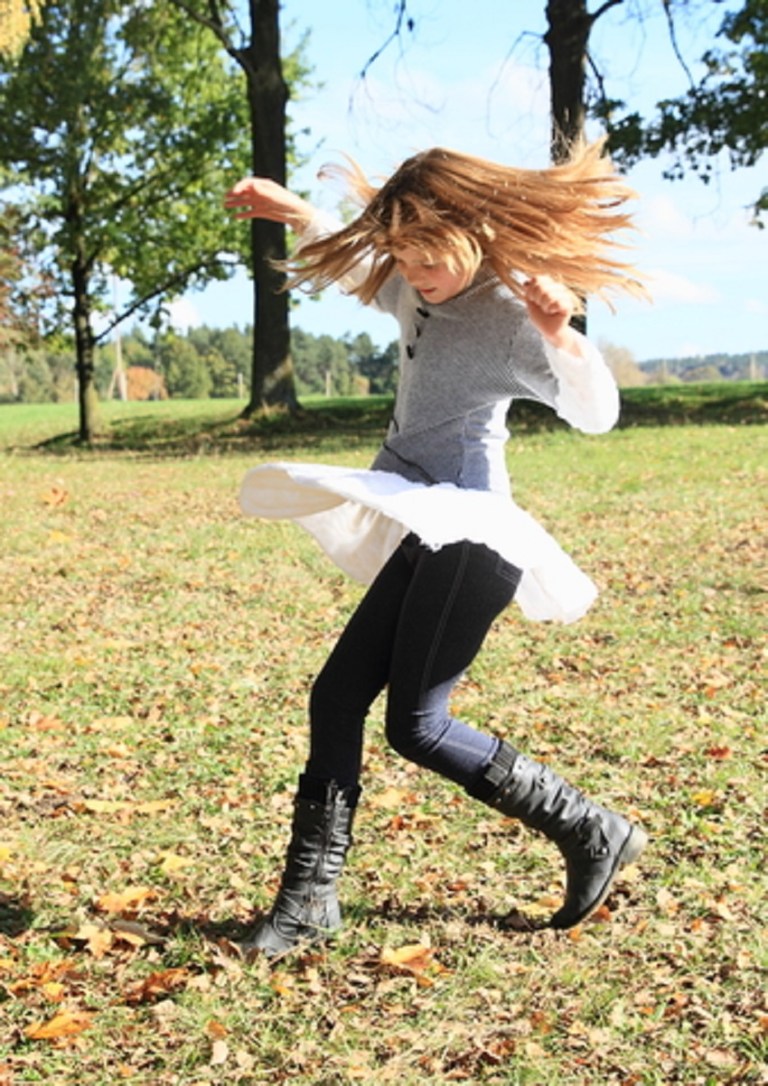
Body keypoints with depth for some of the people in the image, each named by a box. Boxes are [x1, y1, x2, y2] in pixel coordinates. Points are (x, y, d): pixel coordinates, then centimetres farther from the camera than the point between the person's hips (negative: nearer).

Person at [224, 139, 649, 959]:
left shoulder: (509, 316, -14)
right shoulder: (415, 293, 11)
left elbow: (595, 413, -29)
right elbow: (352, 266, 34)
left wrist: (561, 337, -46)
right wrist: (294, 213, 27)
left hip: (468, 534, -9)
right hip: (424, 533, 9)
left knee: (416, 726, -6)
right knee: (337, 695, 5)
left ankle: (592, 834, 8)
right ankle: (309, 899, 13)